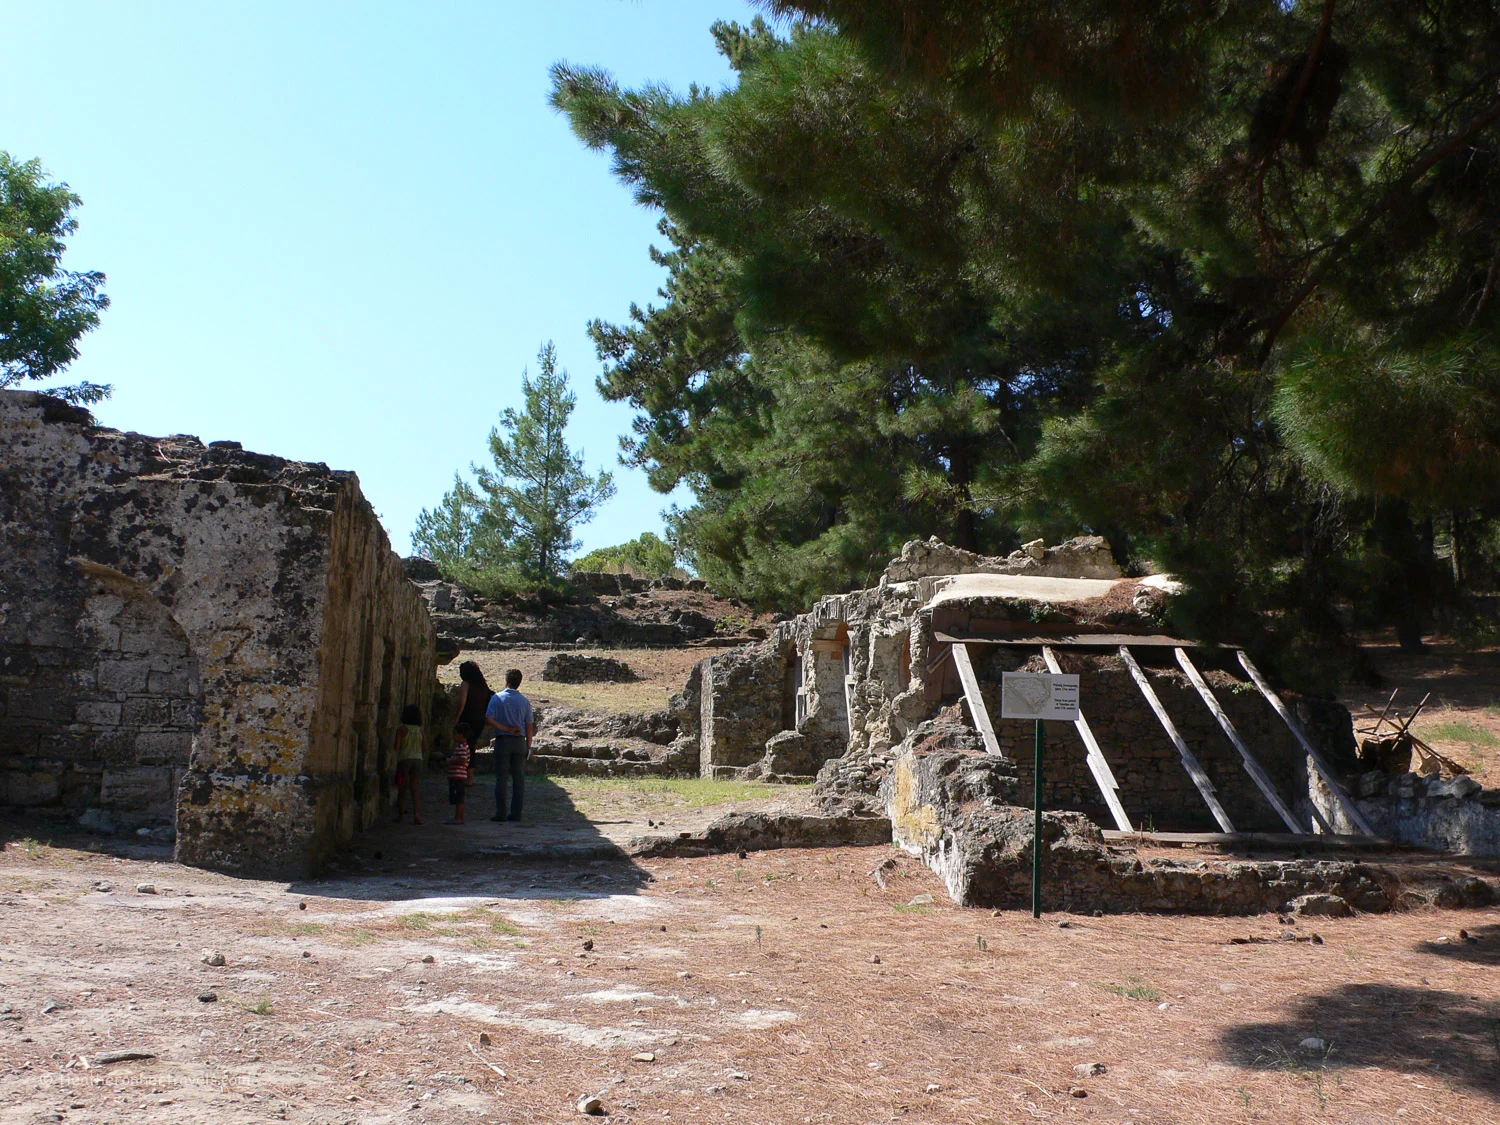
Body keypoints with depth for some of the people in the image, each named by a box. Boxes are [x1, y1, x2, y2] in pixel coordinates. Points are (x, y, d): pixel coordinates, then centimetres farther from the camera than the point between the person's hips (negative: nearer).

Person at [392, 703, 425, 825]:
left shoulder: (401, 729, -7)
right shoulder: (420, 730, 6)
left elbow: (396, 746, -9)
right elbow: (425, 747, 7)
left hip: (404, 759, -3)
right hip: (418, 759, 3)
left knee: (402, 788, 5)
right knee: (414, 788, 7)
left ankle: (400, 815, 9)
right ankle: (416, 813, -8)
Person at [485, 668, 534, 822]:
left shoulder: (497, 698, -3)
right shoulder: (525, 701, 2)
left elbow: (489, 719, -13)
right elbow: (529, 726, 2)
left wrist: (506, 729, -7)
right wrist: (528, 746, 8)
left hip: (503, 740, -2)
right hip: (520, 742, 2)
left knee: (501, 778, 2)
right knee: (519, 778, 6)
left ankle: (501, 813, 0)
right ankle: (516, 813, 6)